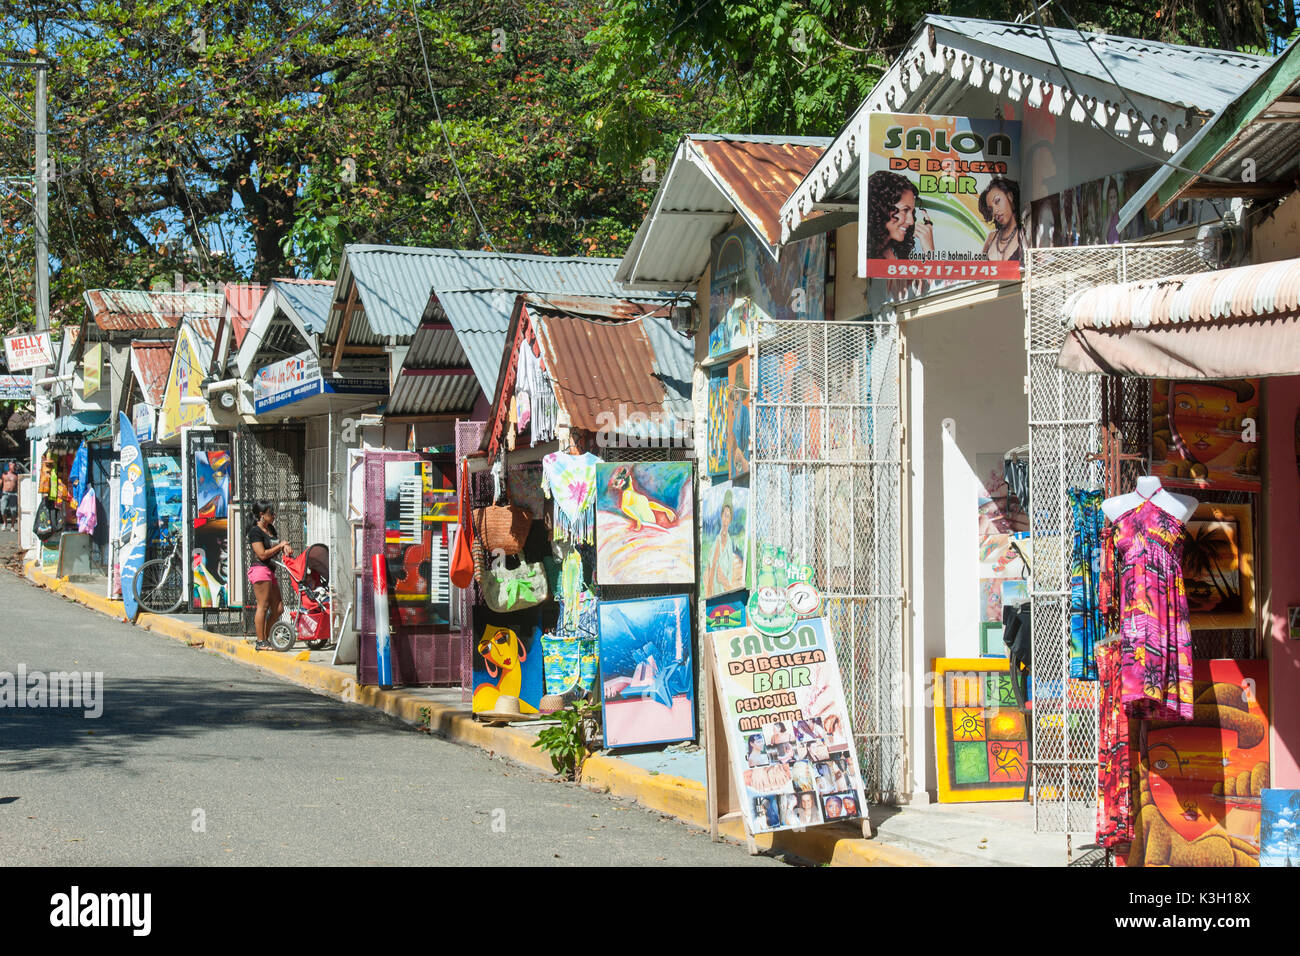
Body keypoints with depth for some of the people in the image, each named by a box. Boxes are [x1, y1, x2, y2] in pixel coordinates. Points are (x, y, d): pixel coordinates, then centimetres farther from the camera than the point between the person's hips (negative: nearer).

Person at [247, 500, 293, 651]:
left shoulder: (271, 529, 17)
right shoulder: (255, 531, -9)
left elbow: (278, 542, 29)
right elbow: (262, 554, -15)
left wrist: (286, 547, 5)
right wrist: (280, 546, -7)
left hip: (270, 571, 9)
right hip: (259, 569, -9)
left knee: (278, 609, 6)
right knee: (263, 606, -8)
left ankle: (267, 639, 14)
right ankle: (261, 642, -4)